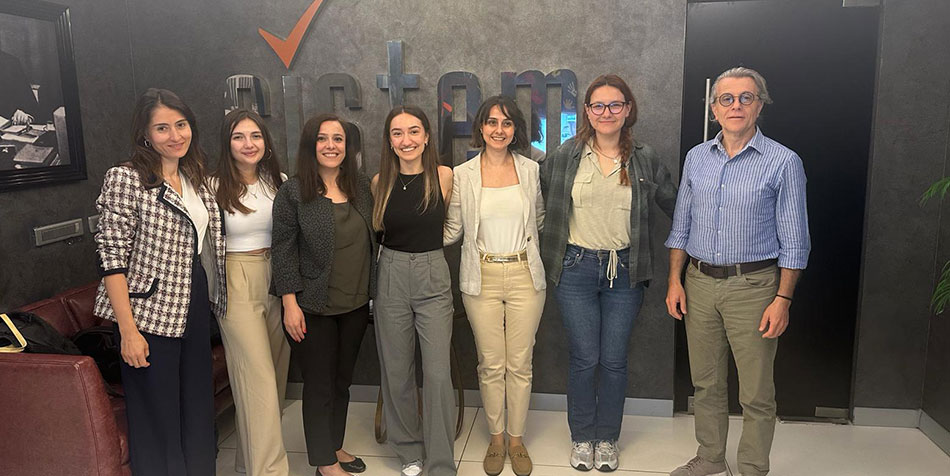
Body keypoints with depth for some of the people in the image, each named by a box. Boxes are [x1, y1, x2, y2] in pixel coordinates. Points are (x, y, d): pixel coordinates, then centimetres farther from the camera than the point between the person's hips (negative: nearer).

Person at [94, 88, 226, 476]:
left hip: (197, 312, 7)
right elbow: (112, 257, -14)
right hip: (151, 316, -6)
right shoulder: (125, 178, -10)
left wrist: (213, 300, 11)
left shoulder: (195, 179, 11)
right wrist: (128, 330, -17)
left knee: (198, 410, 16)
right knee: (158, 417, 5)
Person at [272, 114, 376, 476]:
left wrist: (373, 291, 10)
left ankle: (335, 446, 36)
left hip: (356, 304, 5)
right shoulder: (293, 192, -9)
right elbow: (284, 250, -10)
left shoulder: (360, 186, 5)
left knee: (343, 380, 17)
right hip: (315, 307, -4)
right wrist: (290, 303, -14)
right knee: (319, 384, 7)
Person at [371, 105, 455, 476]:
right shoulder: (381, 182, 1)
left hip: (433, 277, -1)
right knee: (396, 371, 9)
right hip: (391, 275, 2)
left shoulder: (444, 176, -3)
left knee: (438, 373, -5)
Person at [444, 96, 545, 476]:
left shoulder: (530, 169, 2)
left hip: (524, 276, 1)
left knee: (520, 363, 8)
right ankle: (495, 438, 27)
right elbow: (451, 230, 3)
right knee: (491, 364, 8)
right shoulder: (462, 175, -1)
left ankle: (517, 439, 26)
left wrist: (524, 241, 8)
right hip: (481, 278, -1)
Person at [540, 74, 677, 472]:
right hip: (576, 267, -1)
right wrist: (548, 253, 2)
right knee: (584, 358, 4)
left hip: (624, 271, 1)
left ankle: (608, 439, 27)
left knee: (614, 360, 7)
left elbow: (675, 205, 9)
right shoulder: (564, 157, 0)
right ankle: (582, 437, 25)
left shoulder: (645, 160, 3)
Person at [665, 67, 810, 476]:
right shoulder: (696, 158, 7)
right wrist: (675, 281, 5)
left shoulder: (783, 162, -6)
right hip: (699, 282, 4)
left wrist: (783, 299, -10)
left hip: (753, 285, -4)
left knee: (756, 394, 4)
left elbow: (793, 240, -5)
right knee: (706, 383, 15)